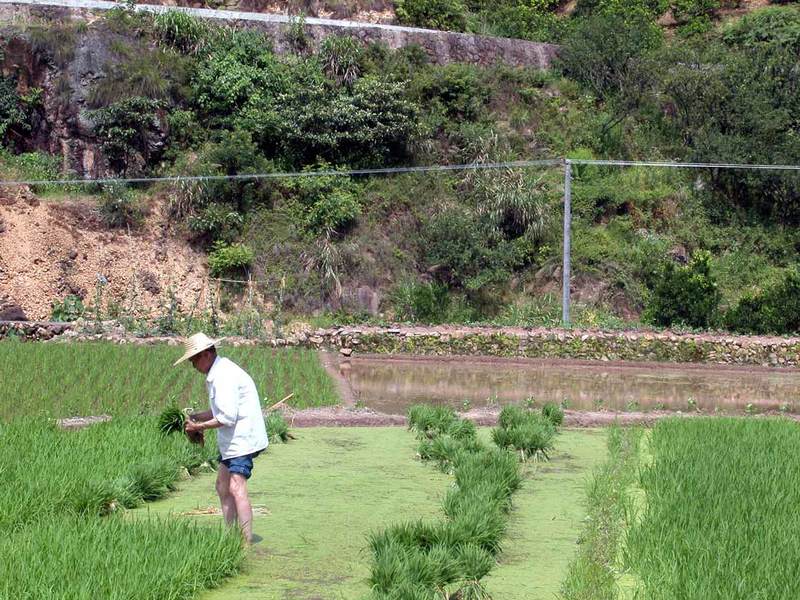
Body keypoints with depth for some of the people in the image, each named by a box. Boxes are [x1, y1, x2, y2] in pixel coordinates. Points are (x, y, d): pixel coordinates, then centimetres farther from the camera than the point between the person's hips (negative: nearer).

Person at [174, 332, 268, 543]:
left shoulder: (224, 376, -19)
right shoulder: (218, 373, 15)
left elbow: (227, 417, -23)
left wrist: (199, 427, -13)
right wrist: (198, 416, 9)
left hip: (242, 438, -11)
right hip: (233, 440, 11)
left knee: (236, 488, -16)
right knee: (222, 487, 15)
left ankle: (247, 541, -18)